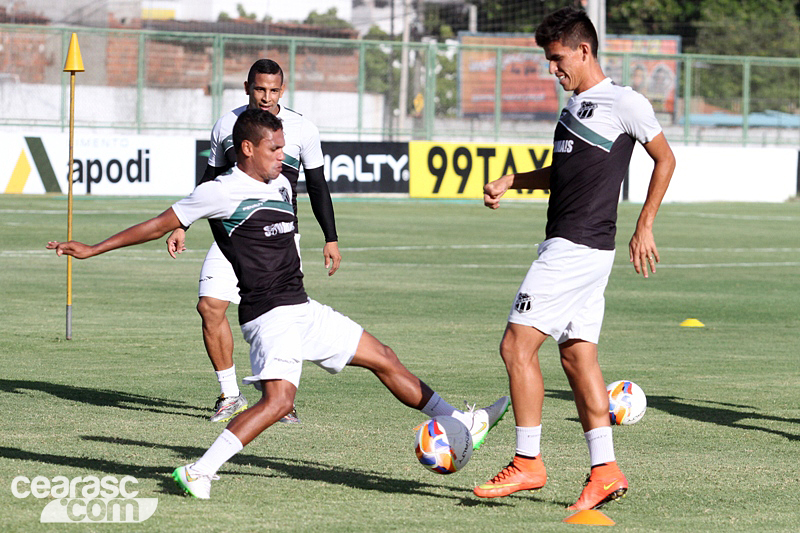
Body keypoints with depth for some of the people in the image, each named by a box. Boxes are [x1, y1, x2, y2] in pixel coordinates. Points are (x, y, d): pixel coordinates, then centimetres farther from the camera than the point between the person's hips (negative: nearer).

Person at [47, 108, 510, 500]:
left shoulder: (282, 185, 12)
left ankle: (461, 425, 23)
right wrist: (93, 250, -2)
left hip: (303, 308, 8)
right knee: (279, 398, -27)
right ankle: (200, 472, -26)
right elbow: (161, 224, -4)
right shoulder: (221, 193, -9)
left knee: (383, 358, 12)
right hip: (270, 317, -8)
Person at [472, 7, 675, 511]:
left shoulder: (625, 103, -7)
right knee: (578, 355, 7)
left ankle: (528, 463, -6)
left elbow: (665, 159, -1)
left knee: (517, 345, -11)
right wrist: (511, 181, 12)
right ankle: (605, 470, 8)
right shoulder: (575, 105, 18)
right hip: (564, 244, 9)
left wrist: (644, 227, -3)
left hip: (582, 246, -9)